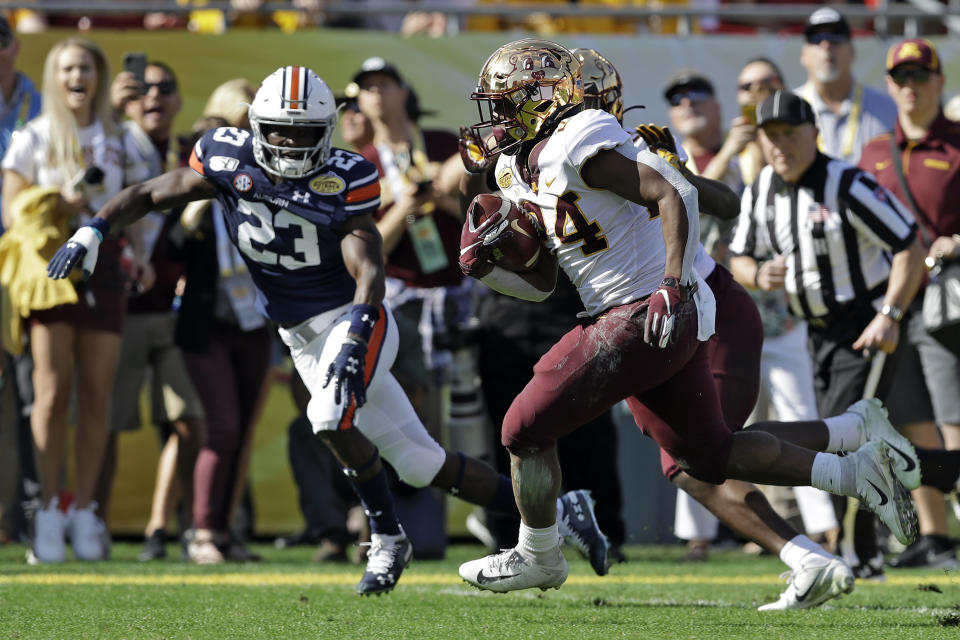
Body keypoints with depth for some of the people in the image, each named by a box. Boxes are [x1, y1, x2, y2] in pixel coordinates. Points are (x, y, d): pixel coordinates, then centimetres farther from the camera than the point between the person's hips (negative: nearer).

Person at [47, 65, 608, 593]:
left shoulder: (343, 183, -20)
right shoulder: (229, 161, -8)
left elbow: (369, 275, -27)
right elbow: (148, 195, 1)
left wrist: (352, 344, -42)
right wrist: (91, 234, -14)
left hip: (355, 320, -5)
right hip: (302, 337, 5)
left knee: (331, 419, -32)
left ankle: (389, 539, -8)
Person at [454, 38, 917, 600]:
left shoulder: (576, 144, -14)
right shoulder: (524, 171, 16)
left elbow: (674, 194, -22)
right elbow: (541, 284, 21)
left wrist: (673, 284, -27)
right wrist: (482, 266, 4)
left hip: (649, 316, -10)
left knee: (527, 428, -4)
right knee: (709, 455, 16)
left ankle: (538, 558, 14)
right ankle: (859, 449, 19)